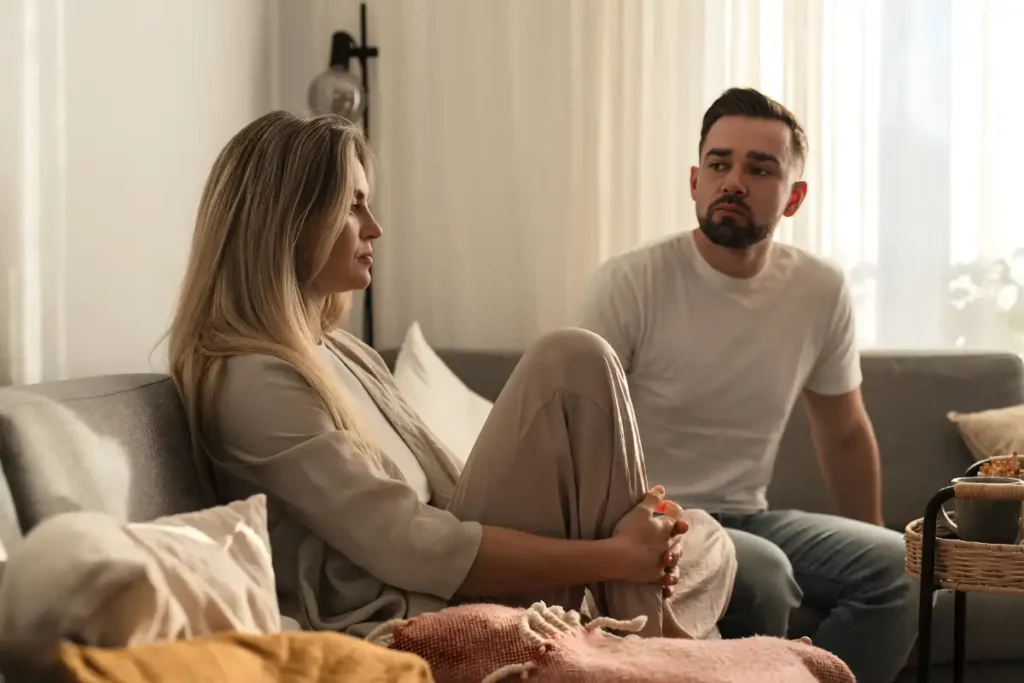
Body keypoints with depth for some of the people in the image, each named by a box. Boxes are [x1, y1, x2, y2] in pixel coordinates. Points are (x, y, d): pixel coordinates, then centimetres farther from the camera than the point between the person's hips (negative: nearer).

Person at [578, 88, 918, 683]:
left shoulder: (823, 292, 0)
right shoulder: (630, 283, -13)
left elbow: (845, 434, 14)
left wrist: (870, 550, 15)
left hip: (748, 517, 5)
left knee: (900, 564, -16)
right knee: (761, 572, -31)